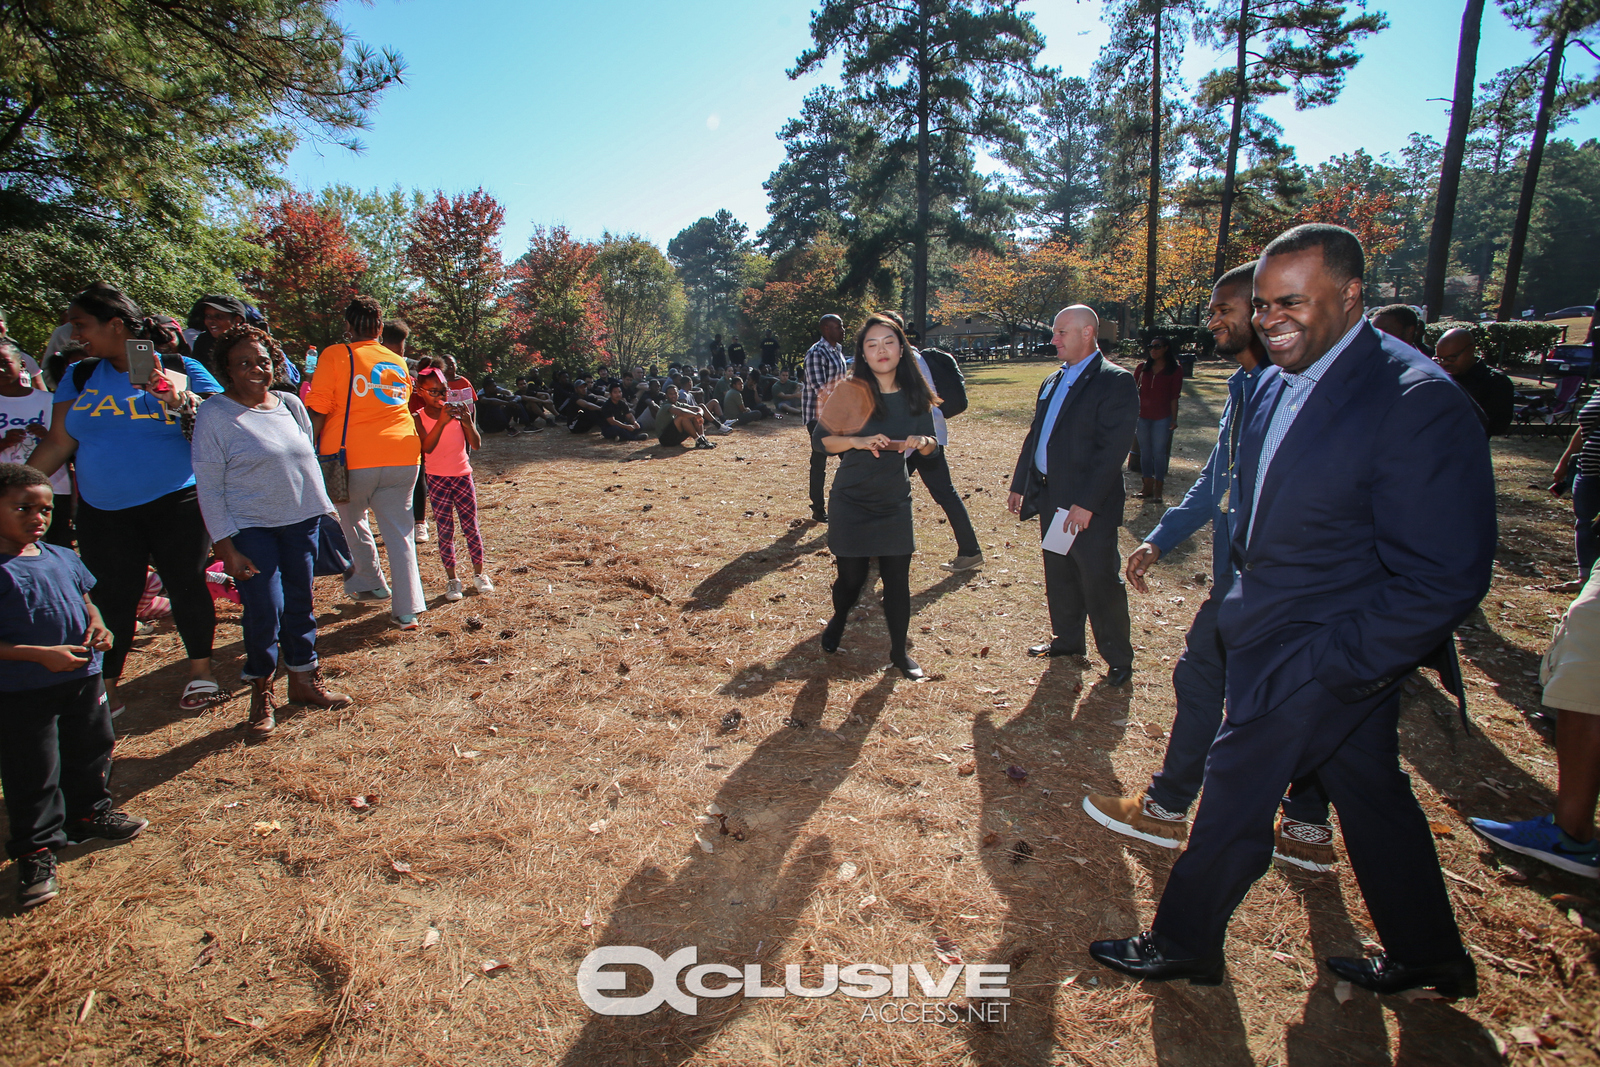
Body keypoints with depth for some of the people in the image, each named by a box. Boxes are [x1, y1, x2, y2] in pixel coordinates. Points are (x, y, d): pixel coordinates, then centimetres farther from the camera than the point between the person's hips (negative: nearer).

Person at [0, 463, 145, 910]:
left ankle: (89, 812, 42)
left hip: (83, 678, 7)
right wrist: (41, 655, -26)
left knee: (92, 751, 21)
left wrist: (96, 625, 0)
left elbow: (84, 599, 19)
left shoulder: (62, 558, 5)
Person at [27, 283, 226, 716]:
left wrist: (184, 399, -27)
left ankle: (201, 671, 22)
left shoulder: (180, 369, -3)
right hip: (102, 511, 4)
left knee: (185, 585, 5)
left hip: (175, 501, -3)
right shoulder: (79, 377, 9)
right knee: (111, 598, 7)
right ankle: (104, 691, 20)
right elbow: (57, 443, 10)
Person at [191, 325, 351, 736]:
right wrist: (225, 547, -12)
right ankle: (261, 694, 14)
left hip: (303, 521, 4)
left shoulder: (290, 404, 7)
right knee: (265, 610, -6)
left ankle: (304, 680, 27)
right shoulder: (214, 414, -7)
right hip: (251, 529, -4)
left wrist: (324, 509, 12)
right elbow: (208, 486, -8)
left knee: (300, 604, 12)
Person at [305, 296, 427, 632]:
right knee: (399, 531, 6)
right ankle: (407, 610, 2)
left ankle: (370, 584, 34)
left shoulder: (335, 356, -2)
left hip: (352, 456, -3)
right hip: (402, 455, 3)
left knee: (352, 521, 22)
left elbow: (317, 413, -6)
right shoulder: (398, 362, 13)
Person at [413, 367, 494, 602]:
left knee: (471, 528, 6)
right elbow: (427, 447, -21)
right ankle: (451, 579, 13)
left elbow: (476, 445, -6)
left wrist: (467, 422, -22)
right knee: (445, 532, 3)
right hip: (437, 480, -1)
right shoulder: (419, 417, -5)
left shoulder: (458, 409, -2)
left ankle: (479, 574, 18)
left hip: (463, 476, 1)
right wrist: (441, 421, -31)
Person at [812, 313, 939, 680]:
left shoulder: (915, 395, 0)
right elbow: (820, 439, -8)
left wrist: (922, 441, -15)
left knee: (898, 577, 2)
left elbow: (931, 444, 8)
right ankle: (838, 620, 41)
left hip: (895, 502, 2)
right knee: (852, 574, 6)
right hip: (850, 502, -2)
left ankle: (899, 651, 22)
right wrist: (857, 441, -25)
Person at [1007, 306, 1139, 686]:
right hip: (1050, 498, 8)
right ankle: (1067, 641, 34)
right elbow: (1034, 437, 19)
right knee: (1059, 578, 17)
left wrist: (1086, 503, -23)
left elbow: (1112, 450, -19)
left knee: (1100, 582, 2)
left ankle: (1118, 658, 18)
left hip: (1091, 507, -7)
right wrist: (1019, 484, 16)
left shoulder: (1115, 382, -11)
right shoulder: (1052, 382, 14)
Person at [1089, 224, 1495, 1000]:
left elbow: (1444, 579, -23)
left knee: (1235, 788, 4)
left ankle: (1183, 944, 27)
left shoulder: (1419, 403, -23)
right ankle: (1429, 959, 43)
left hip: (1323, 652, -8)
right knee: (1371, 795, 21)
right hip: (1275, 631, 8)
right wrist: (1244, 597, 9)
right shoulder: (1279, 382, 3)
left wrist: (1330, 667, -22)